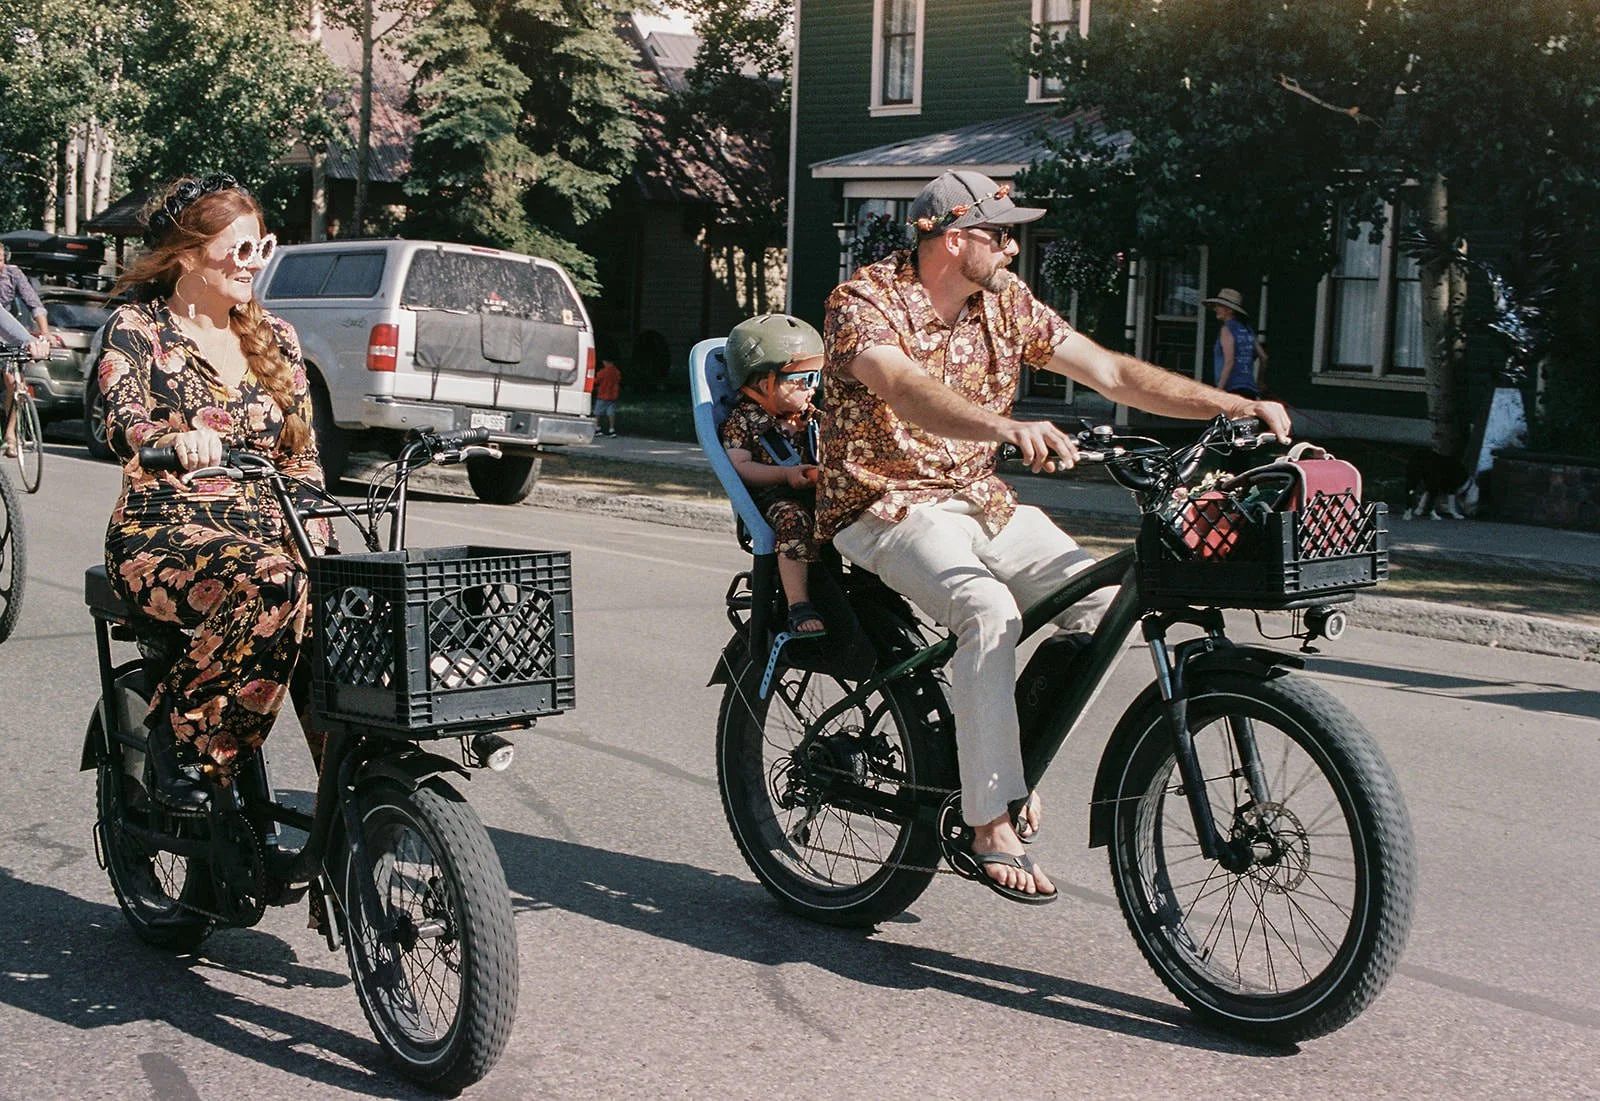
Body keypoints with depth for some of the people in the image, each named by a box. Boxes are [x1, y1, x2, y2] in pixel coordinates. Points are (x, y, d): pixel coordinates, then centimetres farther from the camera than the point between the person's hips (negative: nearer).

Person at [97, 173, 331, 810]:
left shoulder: (274, 339, 17)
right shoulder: (137, 329, 2)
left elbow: (302, 458, 15)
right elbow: (120, 419, -18)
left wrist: (319, 548, -2)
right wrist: (174, 440, -42)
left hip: (265, 532, 4)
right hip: (163, 535, -4)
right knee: (271, 582, -37)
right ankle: (180, 746, -22)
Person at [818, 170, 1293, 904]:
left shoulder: (1004, 302, 4)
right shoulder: (865, 302, -14)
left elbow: (1112, 373, 2)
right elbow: (906, 391, -35)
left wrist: (1233, 405, -7)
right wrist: (1010, 428, -53)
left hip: (978, 498, 6)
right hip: (885, 504, -6)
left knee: (1099, 598, -15)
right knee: (988, 610, -33)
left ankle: (1011, 761, 0)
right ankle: (991, 823, -26)